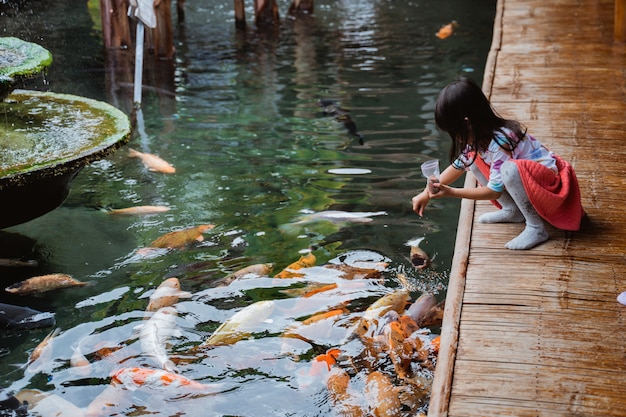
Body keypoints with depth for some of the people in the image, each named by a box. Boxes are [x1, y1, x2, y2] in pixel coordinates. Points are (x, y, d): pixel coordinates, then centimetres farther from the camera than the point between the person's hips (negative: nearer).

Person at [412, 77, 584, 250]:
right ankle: (512, 211, 5)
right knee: (472, 158, 0)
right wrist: (427, 193, 8)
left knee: (509, 169, -38)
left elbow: (494, 191, -24)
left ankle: (536, 228, -20)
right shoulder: (477, 136, -5)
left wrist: (450, 192, -20)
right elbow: (458, 166, 11)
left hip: (551, 184, -9)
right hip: (526, 180, 9)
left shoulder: (500, 142, -30)